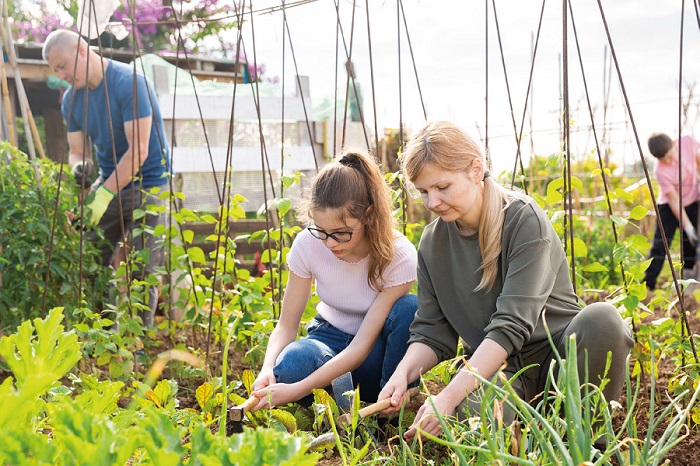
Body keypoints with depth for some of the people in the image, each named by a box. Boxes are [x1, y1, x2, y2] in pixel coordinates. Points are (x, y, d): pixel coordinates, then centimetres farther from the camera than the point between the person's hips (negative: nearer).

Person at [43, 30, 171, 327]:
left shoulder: (129, 83, -18)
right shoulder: (72, 99, 4)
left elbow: (138, 150, -22)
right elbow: (77, 151, 8)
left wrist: (106, 193, -27)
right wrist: (79, 167, -17)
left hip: (147, 184, -7)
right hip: (108, 182, 7)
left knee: (140, 269, -9)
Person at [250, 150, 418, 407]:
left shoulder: (398, 256, -27)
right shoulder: (307, 244, -19)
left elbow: (361, 347, -30)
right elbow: (286, 325, -11)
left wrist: (297, 390, -40)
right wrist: (267, 370, -33)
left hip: (373, 352, -1)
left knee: (410, 308, -35)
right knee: (291, 364, -36)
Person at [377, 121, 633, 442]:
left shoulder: (524, 220, -15)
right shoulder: (432, 243, 3)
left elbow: (511, 325, -24)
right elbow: (432, 332, 4)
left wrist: (449, 396, -32)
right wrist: (403, 373, -18)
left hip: (558, 355, -1)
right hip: (491, 365, 2)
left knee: (600, 319, -36)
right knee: (473, 414, -35)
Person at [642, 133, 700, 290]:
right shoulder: (660, 170, -29)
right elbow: (674, 201, -24)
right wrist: (687, 226, -22)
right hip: (669, 206, -4)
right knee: (661, 243, -10)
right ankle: (647, 284, -8)